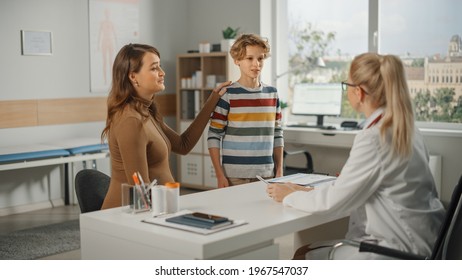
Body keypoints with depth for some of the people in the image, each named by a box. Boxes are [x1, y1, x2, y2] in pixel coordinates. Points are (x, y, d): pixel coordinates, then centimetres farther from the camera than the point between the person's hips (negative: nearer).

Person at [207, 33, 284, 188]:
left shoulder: (272, 94, 7)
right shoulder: (227, 95, -7)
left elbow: (277, 135, 12)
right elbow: (214, 137, -7)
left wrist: (279, 170, 8)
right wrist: (220, 175, -10)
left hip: (266, 175, 4)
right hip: (235, 176, -4)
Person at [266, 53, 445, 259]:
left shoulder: (373, 137, -21)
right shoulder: (404, 127, 7)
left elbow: (335, 200, -15)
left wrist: (290, 196, 1)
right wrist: (308, 191, 13)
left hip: (402, 247, -9)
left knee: (302, 261, -1)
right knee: (305, 251, 13)